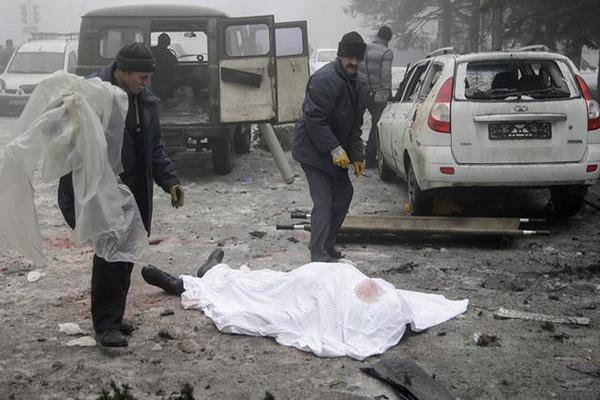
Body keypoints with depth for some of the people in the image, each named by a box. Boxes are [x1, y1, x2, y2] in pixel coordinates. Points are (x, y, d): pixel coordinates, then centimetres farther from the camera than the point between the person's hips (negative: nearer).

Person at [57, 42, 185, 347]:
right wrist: (74, 202, -23)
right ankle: (105, 324, 6)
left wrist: (169, 180, 5)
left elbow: (154, 147, 15)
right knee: (111, 255, -7)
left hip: (137, 191, 7)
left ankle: (114, 316, 25)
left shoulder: (144, 98, 7)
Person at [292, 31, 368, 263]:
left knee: (344, 194, 14)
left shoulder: (358, 86, 10)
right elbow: (314, 118, -25)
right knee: (324, 202, -13)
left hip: (335, 150, 10)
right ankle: (319, 256, -10)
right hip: (313, 149, -10)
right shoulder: (325, 79, -20)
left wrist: (357, 155, 4)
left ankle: (327, 247, 26)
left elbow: (354, 125, 14)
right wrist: (334, 149, -27)